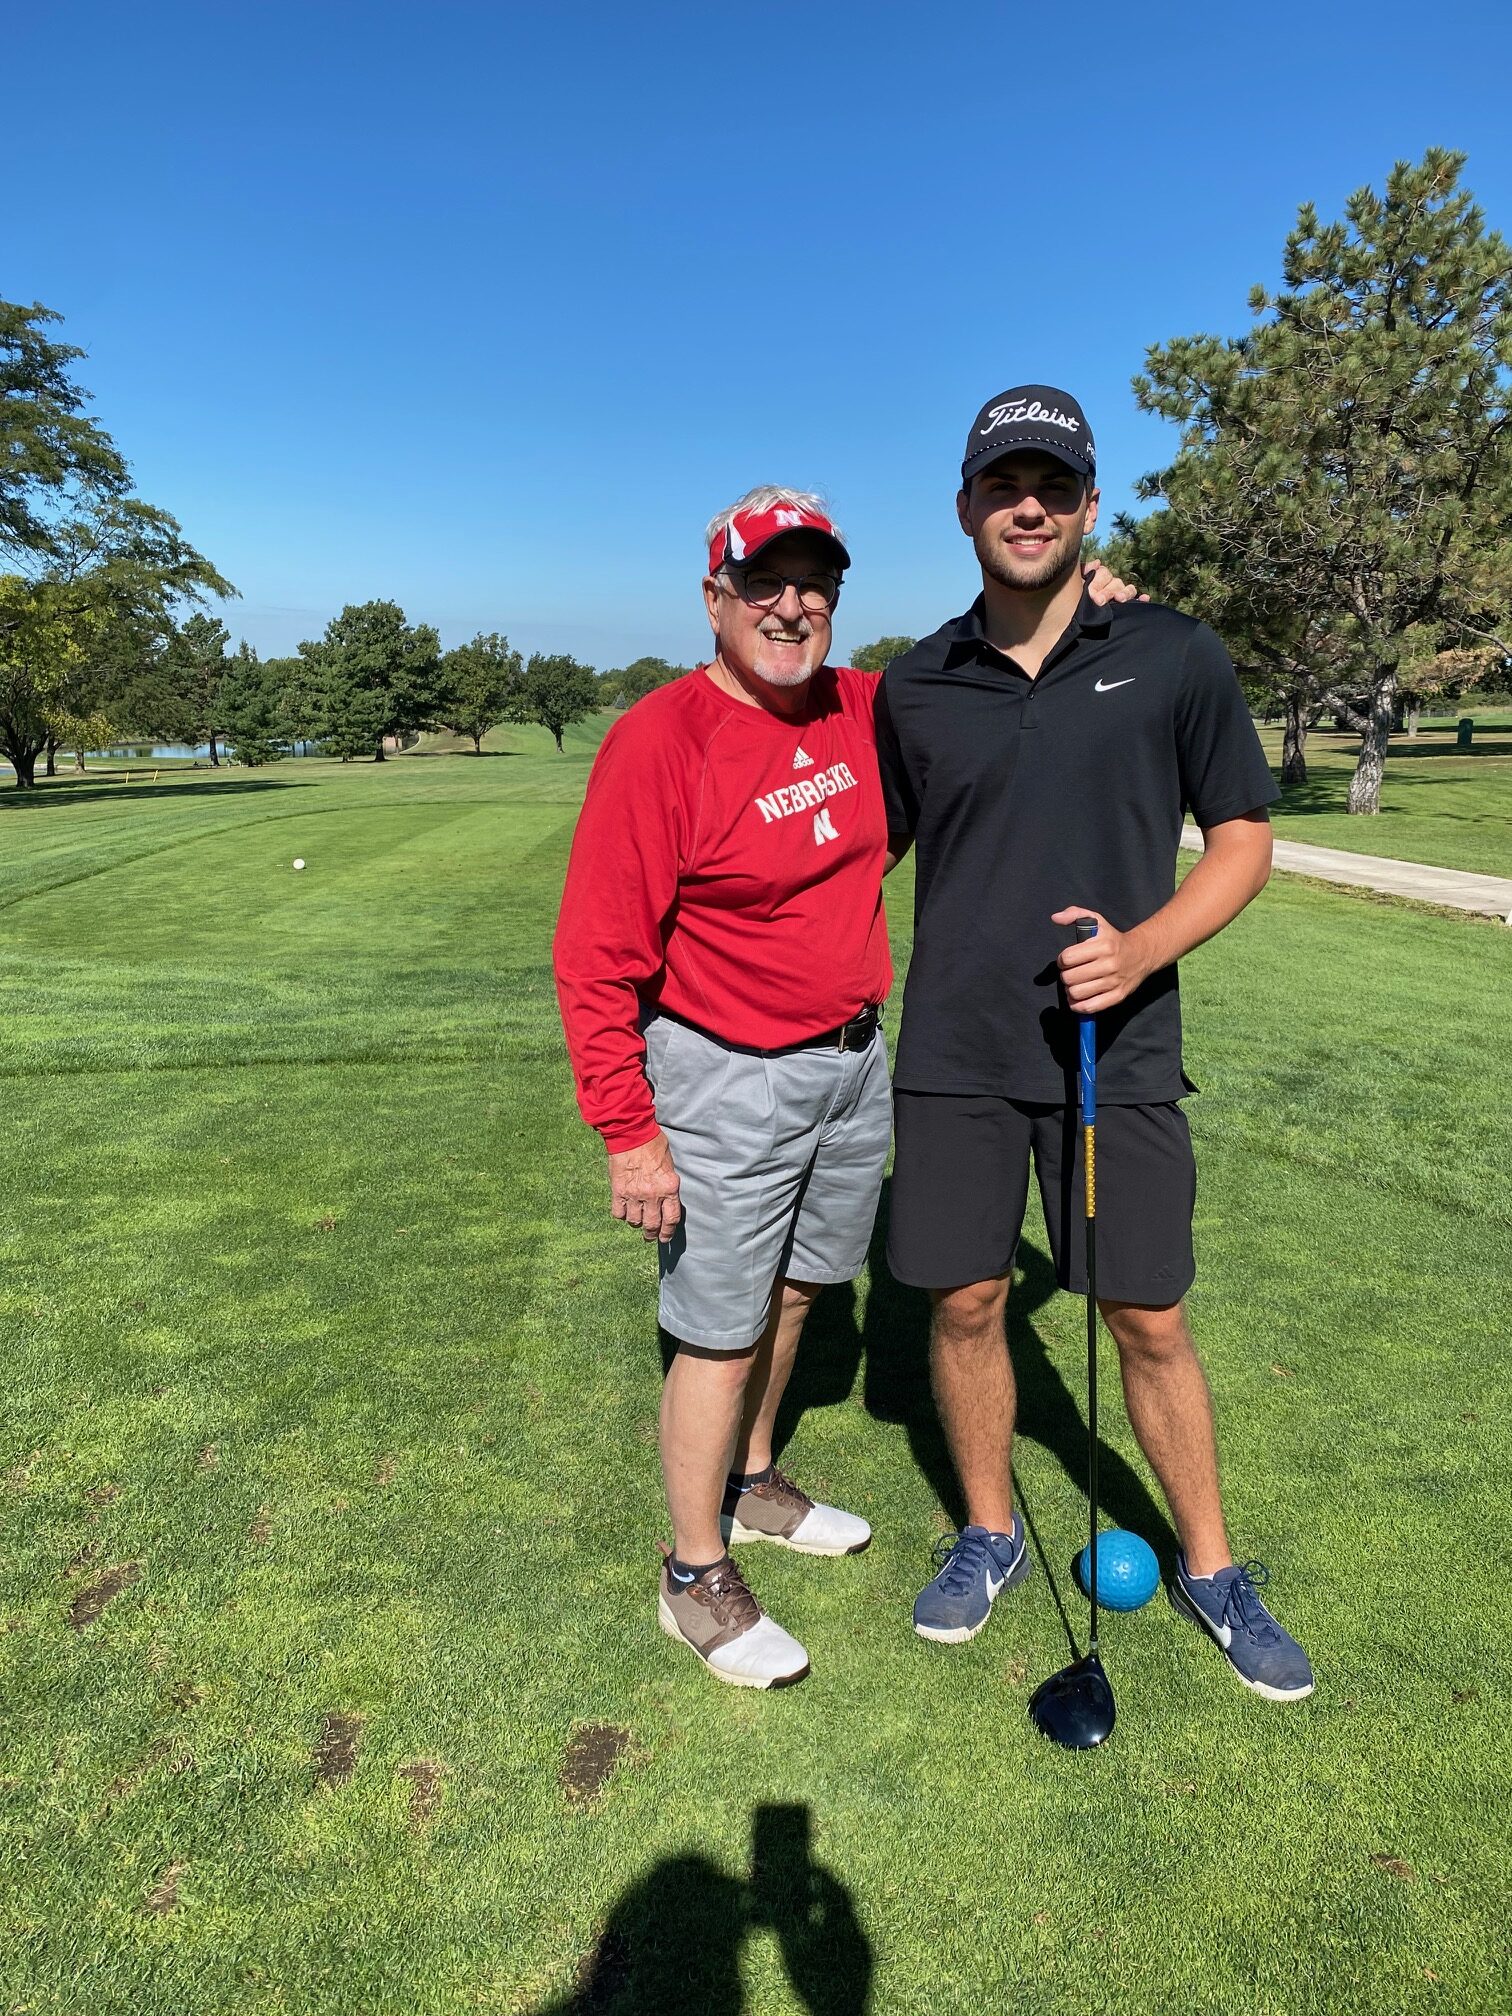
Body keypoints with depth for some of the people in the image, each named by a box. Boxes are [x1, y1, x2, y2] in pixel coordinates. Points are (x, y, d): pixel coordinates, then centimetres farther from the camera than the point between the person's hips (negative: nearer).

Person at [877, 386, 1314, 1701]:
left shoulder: (1174, 655, 0)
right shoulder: (916, 687, 4)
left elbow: (1245, 839, 2)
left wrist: (1146, 946, -15)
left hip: (1118, 1050, -1)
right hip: (953, 1055, 2)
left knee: (1151, 1323, 7)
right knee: (965, 1302, 9)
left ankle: (1211, 1568, 31)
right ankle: (989, 1533, 34)